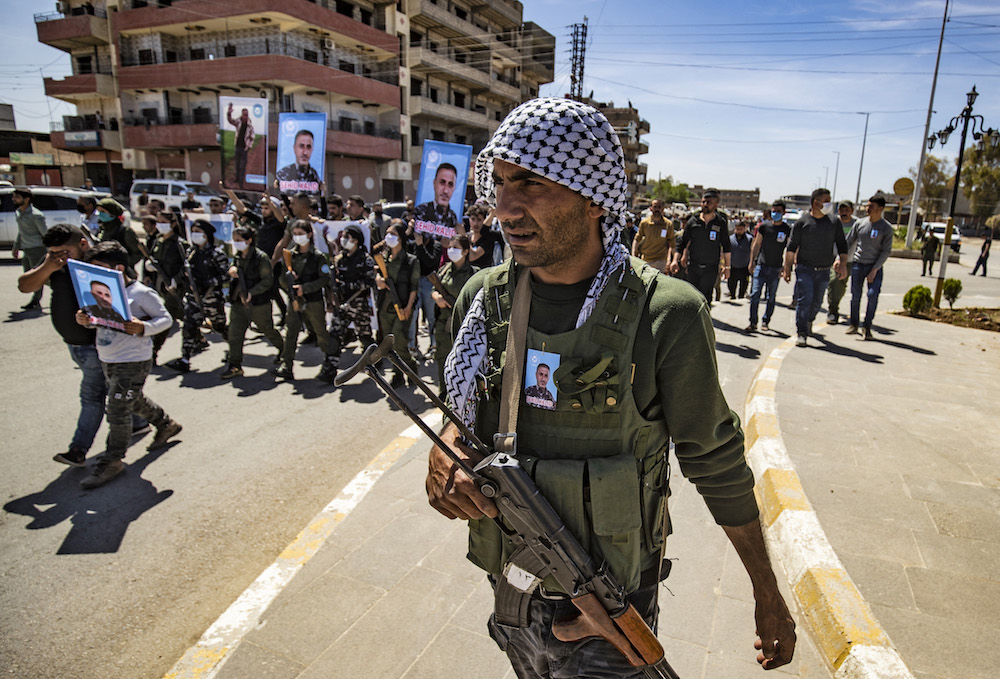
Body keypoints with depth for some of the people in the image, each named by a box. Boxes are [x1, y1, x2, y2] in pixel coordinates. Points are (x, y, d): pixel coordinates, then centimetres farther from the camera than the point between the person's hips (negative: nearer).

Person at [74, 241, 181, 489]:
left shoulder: (142, 294, -16)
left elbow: (165, 318, -11)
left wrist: (143, 328, -29)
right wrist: (85, 320, -7)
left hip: (133, 362, -8)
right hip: (107, 361, 8)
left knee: (117, 411, -3)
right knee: (134, 402, 23)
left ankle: (112, 461, 12)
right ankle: (166, 425, 45)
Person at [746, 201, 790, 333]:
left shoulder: (787, 230, 0)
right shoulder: (764, 226, 3)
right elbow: (756, 244, 10)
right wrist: (752, 261, 7)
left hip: (775, 269, 0)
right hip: (761, 266, 0)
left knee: (771, 298, 7)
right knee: (755, 294, -8)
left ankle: (766, 322, 19)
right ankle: (753, 323, -3)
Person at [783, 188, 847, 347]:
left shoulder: (833, 222, 7)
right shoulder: (802, 222, -1)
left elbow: (842, 245, 11)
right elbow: (792, 247, 1)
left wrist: (843, 264, -3)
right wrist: (787, 268, -2)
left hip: (824, 271, 3)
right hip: (804, 268, -3)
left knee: (816, 302, 12)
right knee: (804, 300, -11)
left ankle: (809, 321, 41)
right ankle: (801, 333, -7)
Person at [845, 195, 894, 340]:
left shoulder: (886, 228, -3)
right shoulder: (860, 223, 5)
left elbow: (886, 251, -4)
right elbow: (848, 243, 12)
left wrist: (874, 270, -12)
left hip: (875, 266, -2)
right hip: (858, 264, 2)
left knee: (873, 294, -14)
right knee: (855, 295, 2)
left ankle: (867, 326, -5)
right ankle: (854, 325, 15)